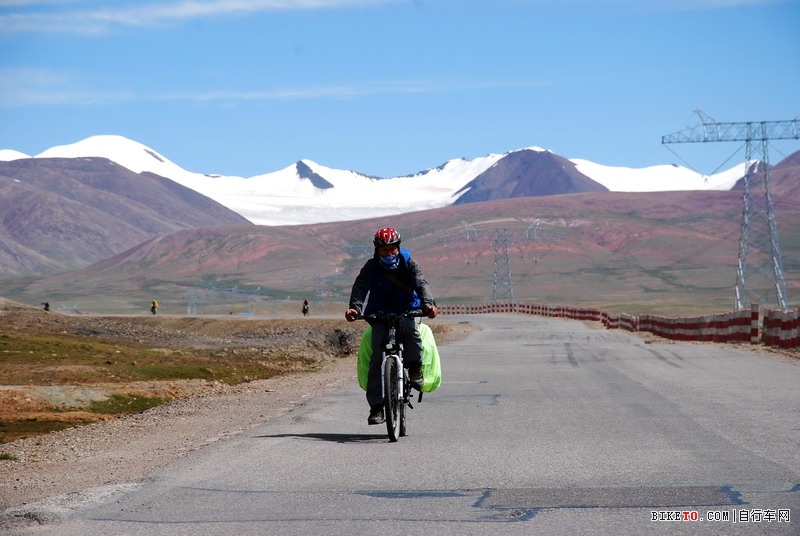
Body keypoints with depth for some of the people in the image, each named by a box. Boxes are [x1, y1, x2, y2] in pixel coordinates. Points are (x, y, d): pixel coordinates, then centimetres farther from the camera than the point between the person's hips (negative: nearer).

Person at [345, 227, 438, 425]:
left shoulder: (408, 263, -4)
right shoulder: (372, 266, -4)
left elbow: (421, 283, -19)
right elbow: (360, 286, -19)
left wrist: (428, 303, -40)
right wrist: (355, 307, -40)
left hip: (405, 311, -1)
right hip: (379, 314, 1)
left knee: (410, 329, -36)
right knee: (377, 357, -13)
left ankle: (415, 368, -10)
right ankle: (376, 406, -11)